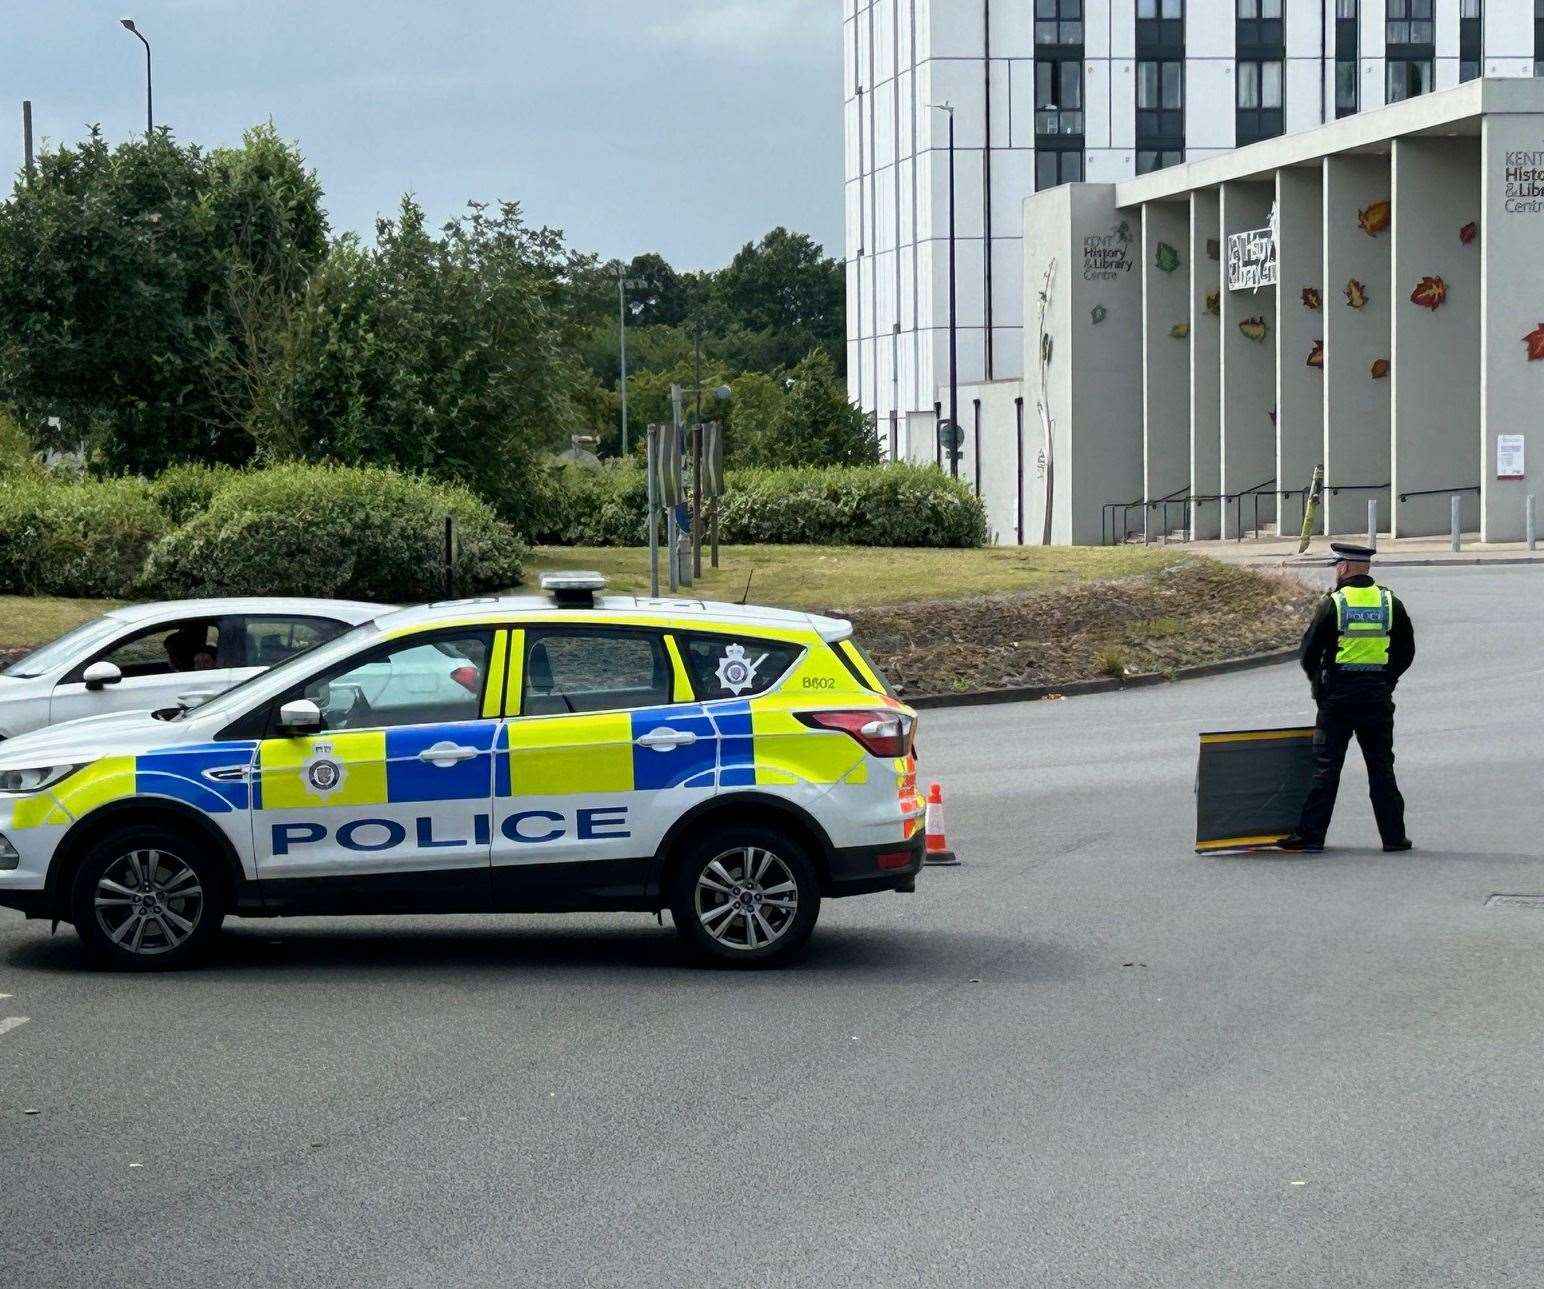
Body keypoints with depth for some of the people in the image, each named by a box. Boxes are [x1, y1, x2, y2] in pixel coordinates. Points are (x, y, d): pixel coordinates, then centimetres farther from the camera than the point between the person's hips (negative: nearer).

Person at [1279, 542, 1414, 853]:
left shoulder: (1333, 604, -8)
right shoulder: (1390, 603, 3)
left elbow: (1309, 652, -4)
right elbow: (1407, 652, 7)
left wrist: (1318, 682, 12)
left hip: (1338, 696, -3)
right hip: (1378, 697, 3)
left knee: (1325, 766, 1)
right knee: (1381, 766, 9)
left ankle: (1310, 834, 0)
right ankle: (1393, 835, 9)